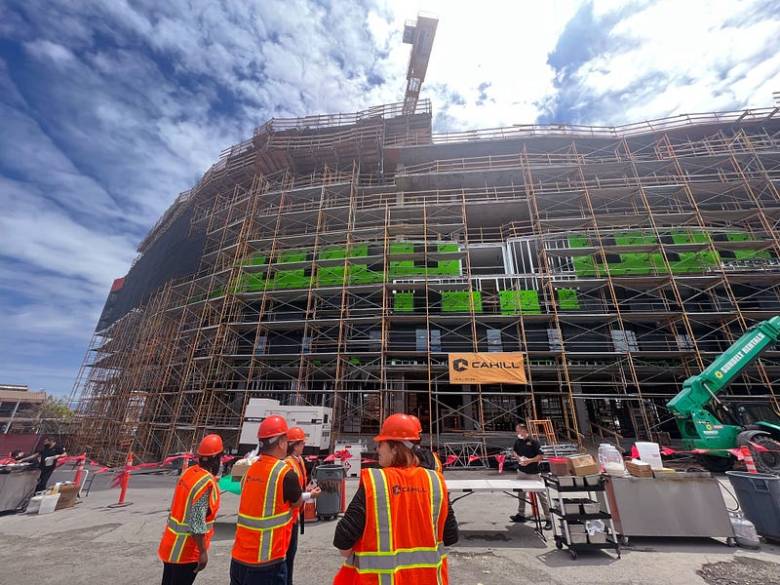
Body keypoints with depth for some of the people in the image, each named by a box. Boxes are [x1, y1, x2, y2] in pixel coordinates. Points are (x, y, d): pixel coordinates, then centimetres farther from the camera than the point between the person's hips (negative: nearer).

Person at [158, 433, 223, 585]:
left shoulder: (188, 472, -2)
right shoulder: (206, 482, -27)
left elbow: (185, 507, 8)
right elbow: (197, 522, -25)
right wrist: (203, 552, -17)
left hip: (171, 545, 8)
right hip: (186, 551, -8)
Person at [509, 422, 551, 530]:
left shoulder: (533, 441, -16)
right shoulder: (517, 441, 1)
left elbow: (541, 456, -14)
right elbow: (513, 451, 16)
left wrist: (530, 460, -24)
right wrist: (517, 457, -4)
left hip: (533, 473, -6)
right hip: (521, 471, 6)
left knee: (541, 495, 0)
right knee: (521, 493, 16)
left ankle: (548, 519, 11)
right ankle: (521, 514, 31)